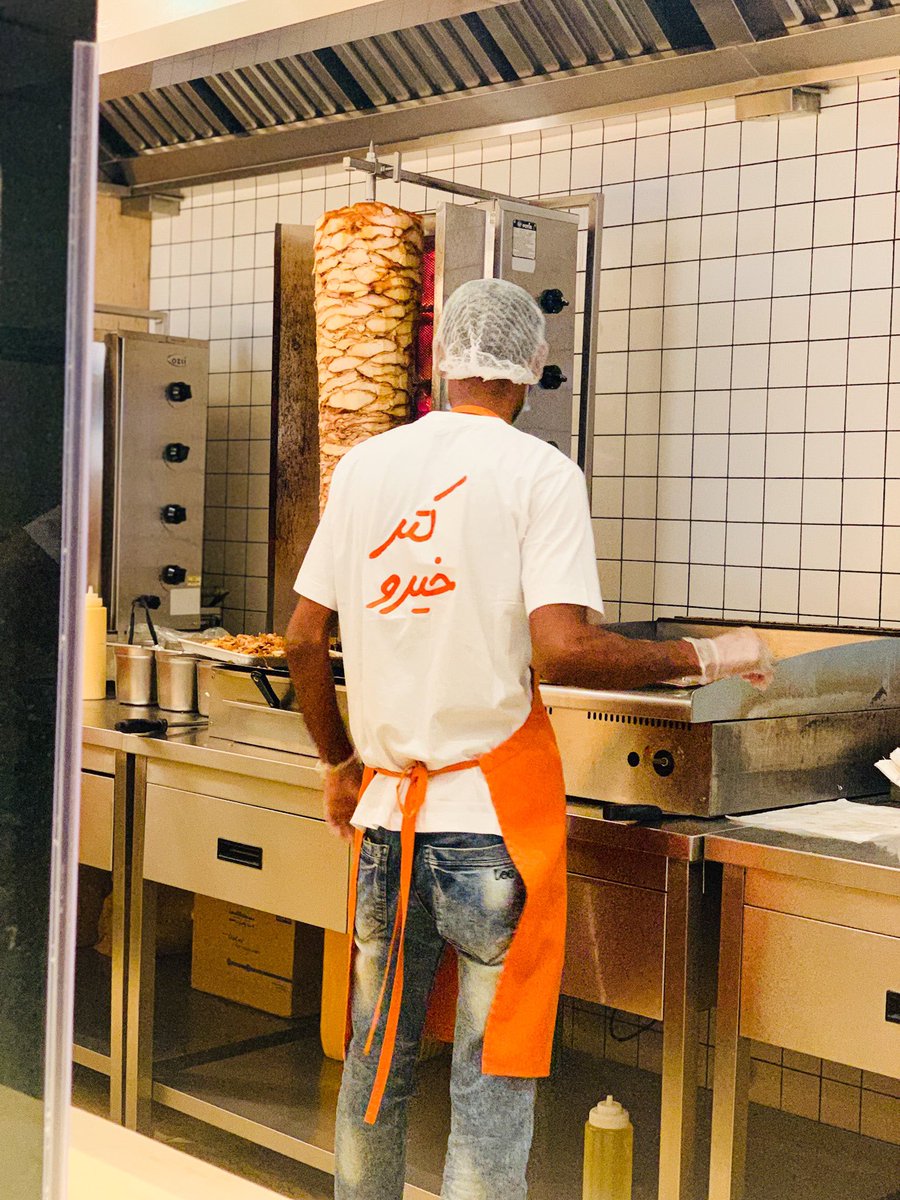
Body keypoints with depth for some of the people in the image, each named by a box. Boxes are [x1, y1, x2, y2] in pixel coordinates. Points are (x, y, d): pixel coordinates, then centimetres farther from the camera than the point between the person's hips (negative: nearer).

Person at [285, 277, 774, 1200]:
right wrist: (705, 657, -7)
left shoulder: (364, 464, 7)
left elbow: (302, 639, 8)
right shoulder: (540, 473, -7)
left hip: (385, 808, 5)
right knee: (492, 1084, 5)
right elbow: (562, 648, -20)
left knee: (376, 1061, 20)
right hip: (492, 813, -5)